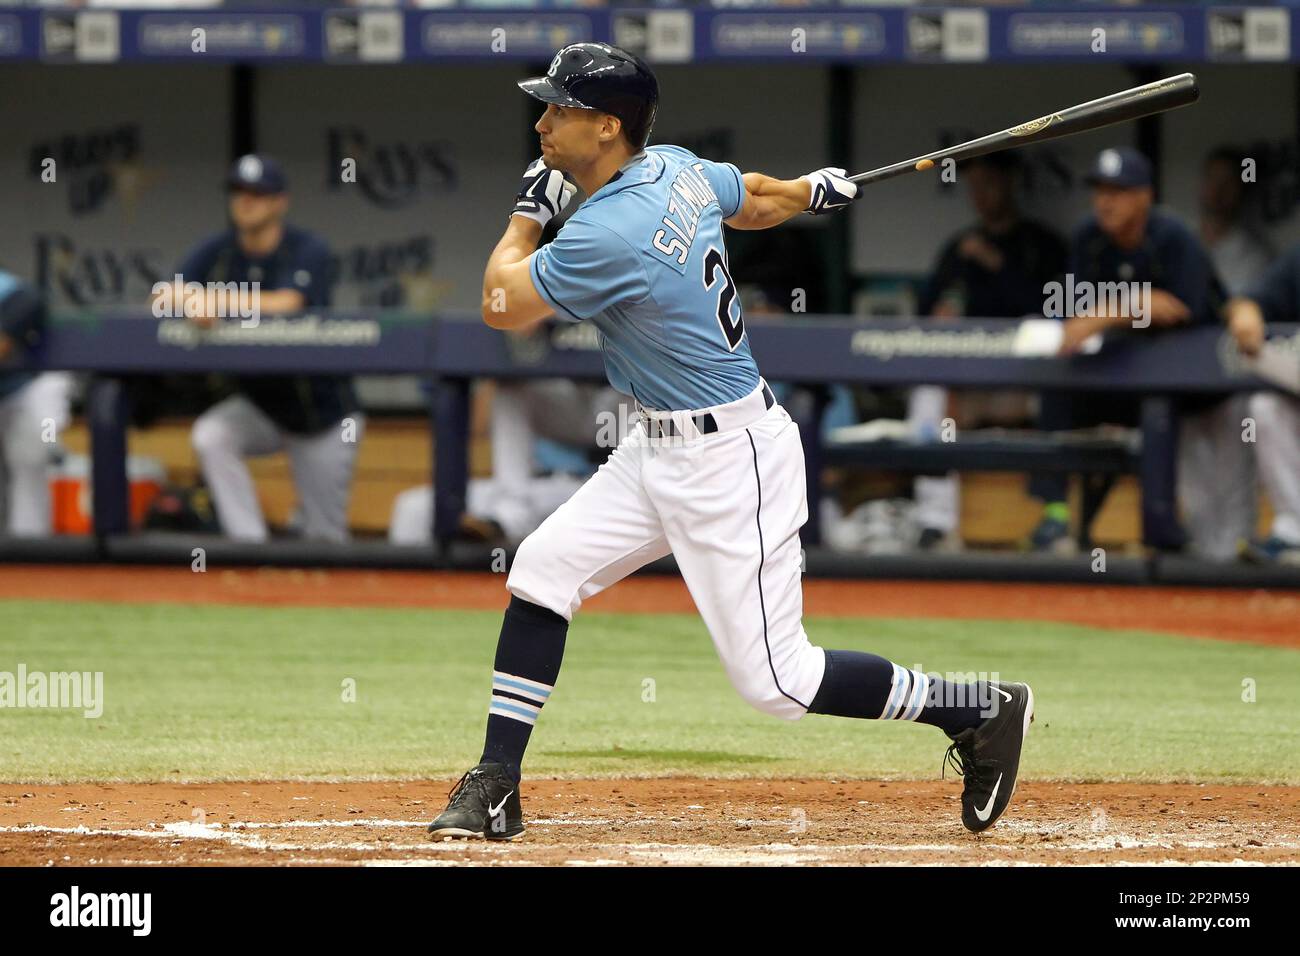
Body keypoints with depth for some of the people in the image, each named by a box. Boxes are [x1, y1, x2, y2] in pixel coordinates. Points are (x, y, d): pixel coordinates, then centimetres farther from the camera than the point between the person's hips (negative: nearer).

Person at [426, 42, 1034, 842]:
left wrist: (529, 211, 2)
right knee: (543, 567, 4)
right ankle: (495, 789, 8)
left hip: (728, 460, -10)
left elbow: (502, 305, -13)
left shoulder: (606, 235, -26)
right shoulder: (677, 169, 1)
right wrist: (815, 190, 42)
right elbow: (757, 202, 22)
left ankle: (982, 713, 10)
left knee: (776, 680, -4)